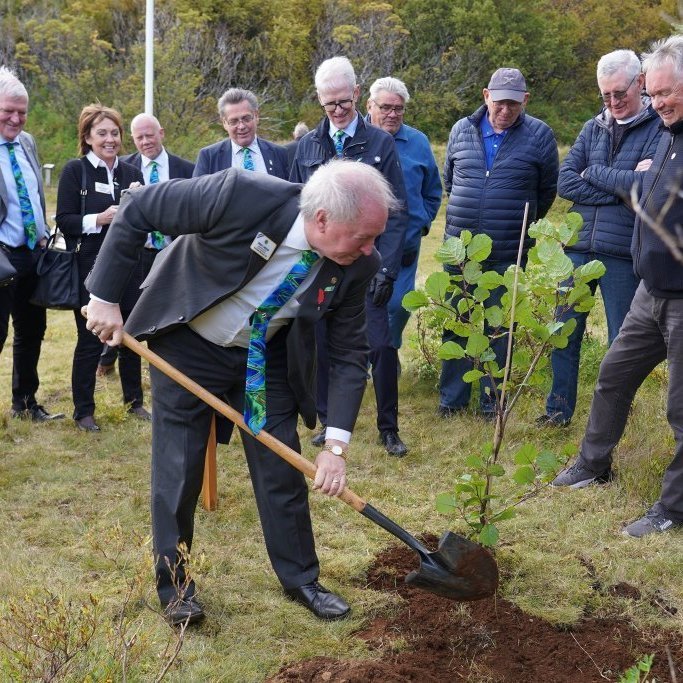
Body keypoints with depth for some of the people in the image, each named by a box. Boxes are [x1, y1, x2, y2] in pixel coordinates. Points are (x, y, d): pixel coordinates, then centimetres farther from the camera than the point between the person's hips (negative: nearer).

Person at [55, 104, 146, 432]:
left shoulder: (132, 173, 7)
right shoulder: (74, 170, -5)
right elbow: (64, 220, -9)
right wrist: (98, 219, -23)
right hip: (89, 269, -4)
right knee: (90, 340, 2)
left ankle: (134, 400, 27)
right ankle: (83, 411, 14)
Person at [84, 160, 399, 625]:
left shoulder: (356, 265, -21)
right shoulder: (242, 195, -35)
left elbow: (350, 353, -10)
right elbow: (137, 209, -24)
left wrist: (337, 445, -17)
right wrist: (105, 297, -20)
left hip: (268, 359, 3)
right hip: (186, 346, -3)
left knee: (283, 471, 6)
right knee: (178, 471, 5)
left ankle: (300, 579, 27)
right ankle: (174, 585, 25)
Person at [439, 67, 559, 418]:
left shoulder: (539, 135, -5)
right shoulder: (462, 130, 4)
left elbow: (547, 191, 6)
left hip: (508, 254, -2)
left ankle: (491, 399, 17)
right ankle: (452, 397, 18)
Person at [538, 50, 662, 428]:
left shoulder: (659, 129, -5)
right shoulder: (593, 128, 10)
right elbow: (565, 183, 0)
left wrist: (594, 173, -6)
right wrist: (621, 188, -11)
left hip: (623, 254, -4)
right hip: (578, 247, 4)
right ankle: (558, 411, 23)